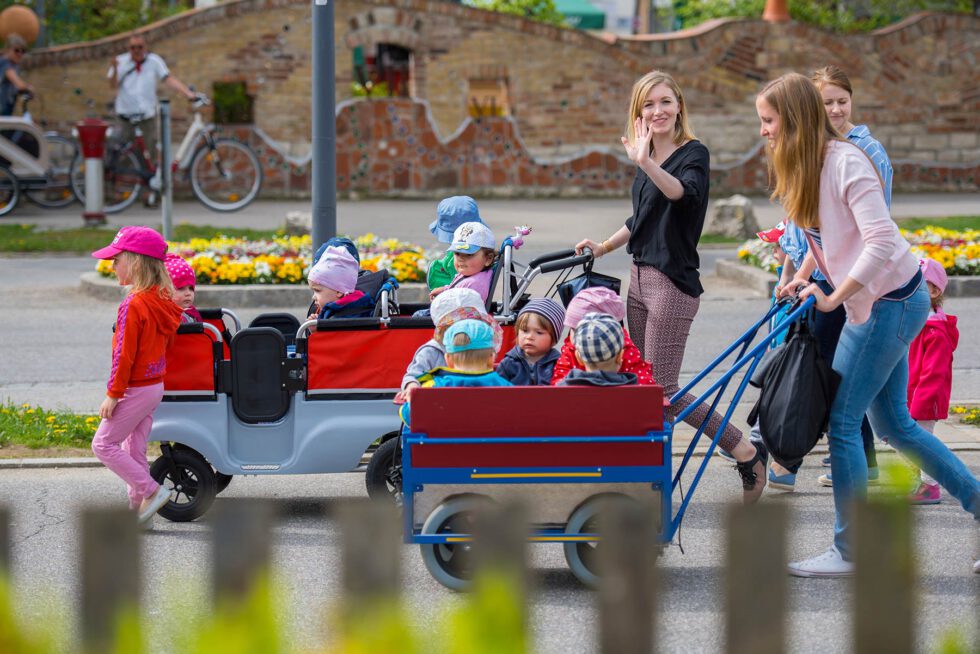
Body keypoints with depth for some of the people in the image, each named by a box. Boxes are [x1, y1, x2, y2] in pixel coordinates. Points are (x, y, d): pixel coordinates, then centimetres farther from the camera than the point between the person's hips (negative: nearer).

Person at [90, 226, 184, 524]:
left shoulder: (133, 306, -21)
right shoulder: (163, 302, 6)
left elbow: (124, 354, -21)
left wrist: (113, 394, -15)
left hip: (135, 389, -9)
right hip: (156, 385, 9)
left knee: (103, 444, -1)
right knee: (134, 449, 14)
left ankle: (150, 490, -5)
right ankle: (138, 507, 16)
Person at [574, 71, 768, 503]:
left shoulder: (693, 153, -10)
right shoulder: (648, 160, 13)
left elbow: (685, 193, -33)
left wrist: (645, 163, -48)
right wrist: (601, 248, 21)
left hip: (673, 283, -8)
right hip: (640, 279, 8)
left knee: (664, 391, -9)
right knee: (642, 386, 7)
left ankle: (746, 452, 2)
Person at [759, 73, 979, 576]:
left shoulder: (845, 162, -21)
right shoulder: (805, 168, 8)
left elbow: (880, 243, -28)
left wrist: (832, 299, -22)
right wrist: (802, 280, 4)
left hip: (890, 302, -10)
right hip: (875, 305, 10)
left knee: (842, 419, -5)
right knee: (893, 423, 14)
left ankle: (849, 553, 3)